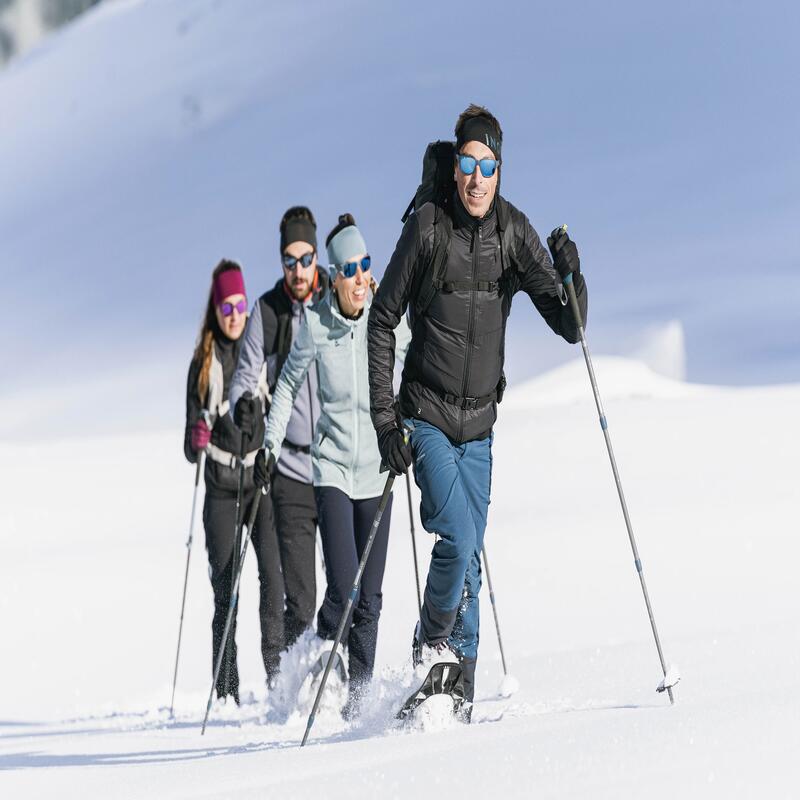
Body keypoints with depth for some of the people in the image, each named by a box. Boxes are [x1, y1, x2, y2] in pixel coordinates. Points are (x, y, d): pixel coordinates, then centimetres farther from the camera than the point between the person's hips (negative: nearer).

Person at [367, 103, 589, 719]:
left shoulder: (514, 232, -2)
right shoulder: (427, 227, -10)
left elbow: (567, 325, -3)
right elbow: (382, 321, -3)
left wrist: (572, 282, -25)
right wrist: (385, 416, -6)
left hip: (479, 424, 4)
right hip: (427, 418, -4)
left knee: (470, 562, 8)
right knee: (457, 542, -18)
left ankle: (461, 691, 16)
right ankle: (431, 642, 8)